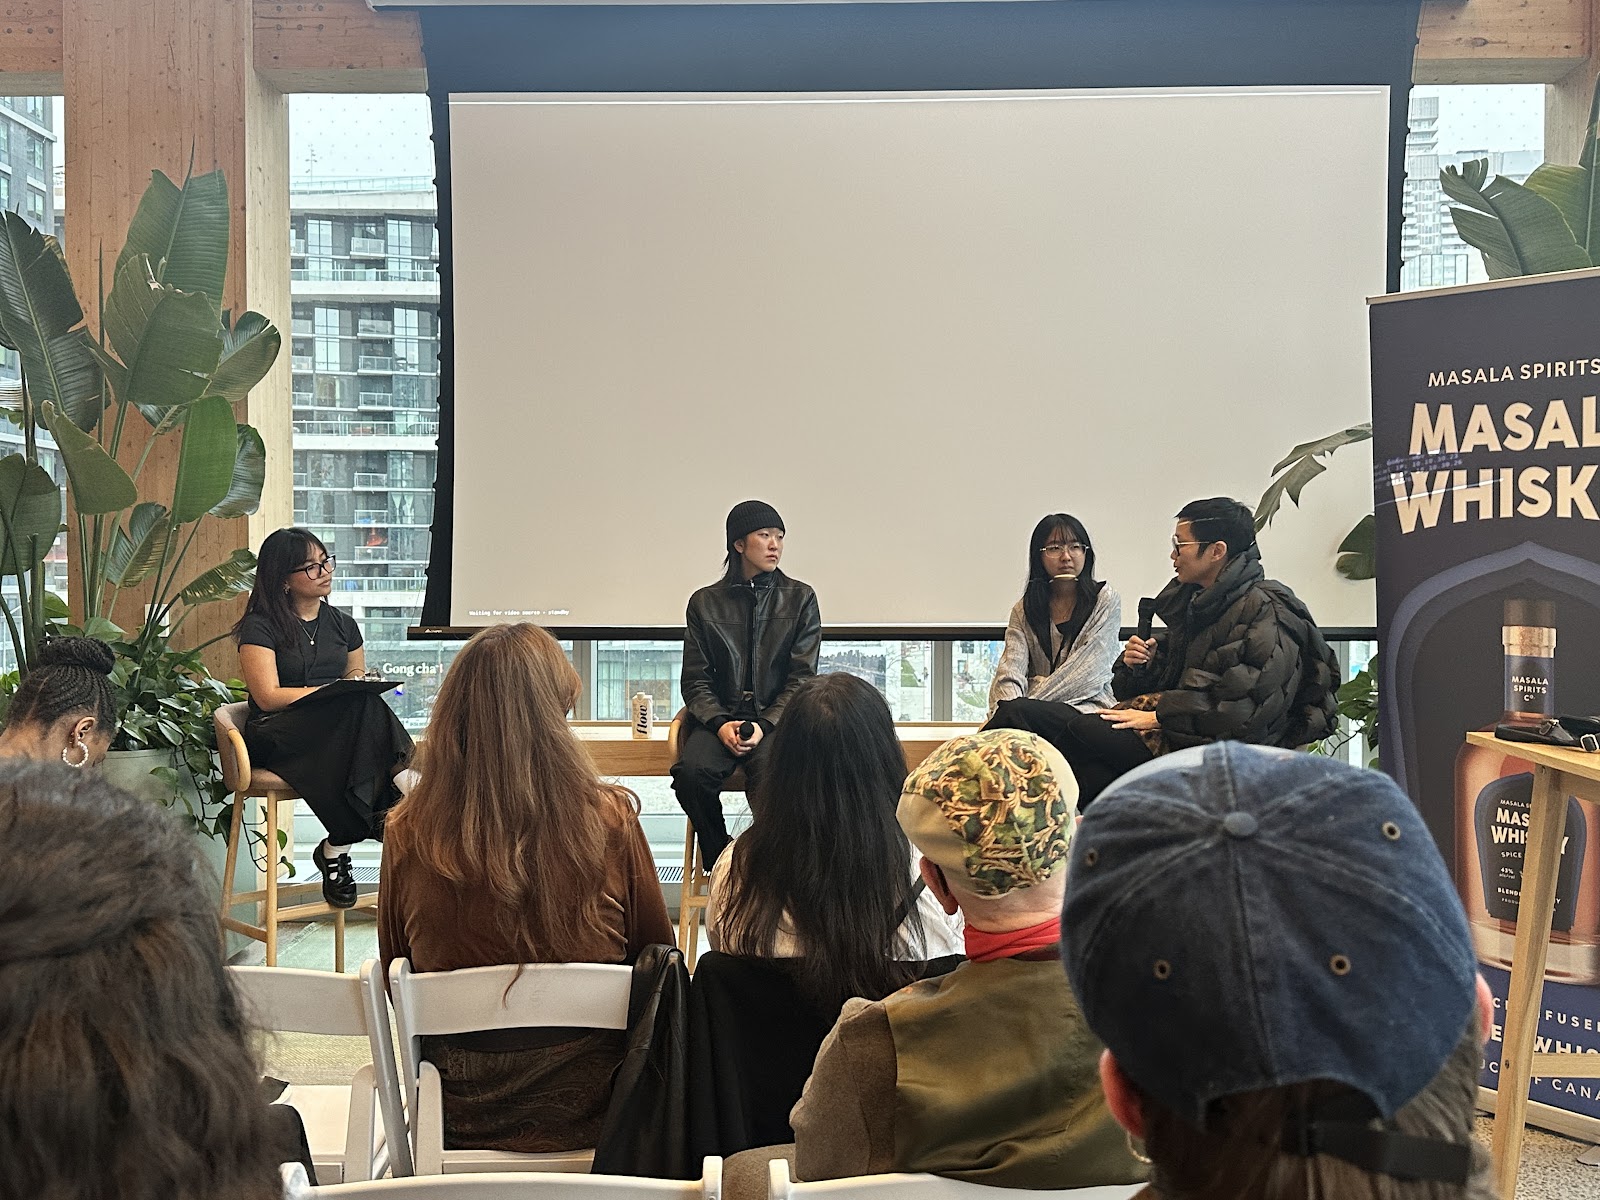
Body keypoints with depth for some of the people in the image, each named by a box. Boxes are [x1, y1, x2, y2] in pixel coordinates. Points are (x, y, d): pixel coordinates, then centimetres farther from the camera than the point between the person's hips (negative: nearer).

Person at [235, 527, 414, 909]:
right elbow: (268, 697, -9)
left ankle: (337, 847, -33)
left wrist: (360, 685, -3)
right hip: (276, 736, -5)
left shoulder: (343, 625, 19)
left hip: (338, 734, 5)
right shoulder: (260, 627, 1)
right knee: (363, 707, -35)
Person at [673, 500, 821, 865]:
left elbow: (802, 678, 3)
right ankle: (718, 860, -6)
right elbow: (695, 680, 9)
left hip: (775, 719, -1)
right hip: (719, 716, 2)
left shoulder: (800, 599, 10)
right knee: (692, 772, -30)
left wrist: (765, 726, -12)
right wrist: (720, 724, -11)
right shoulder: (705, 602, 12)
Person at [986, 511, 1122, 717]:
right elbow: (1010, 669, -1)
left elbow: (1088, 671, -9)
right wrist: (1006, 707, -26)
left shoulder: (1106, 600, 4)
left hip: (1087, 710, -3)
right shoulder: (1023, 611, 14)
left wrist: (1017, 707, -17)